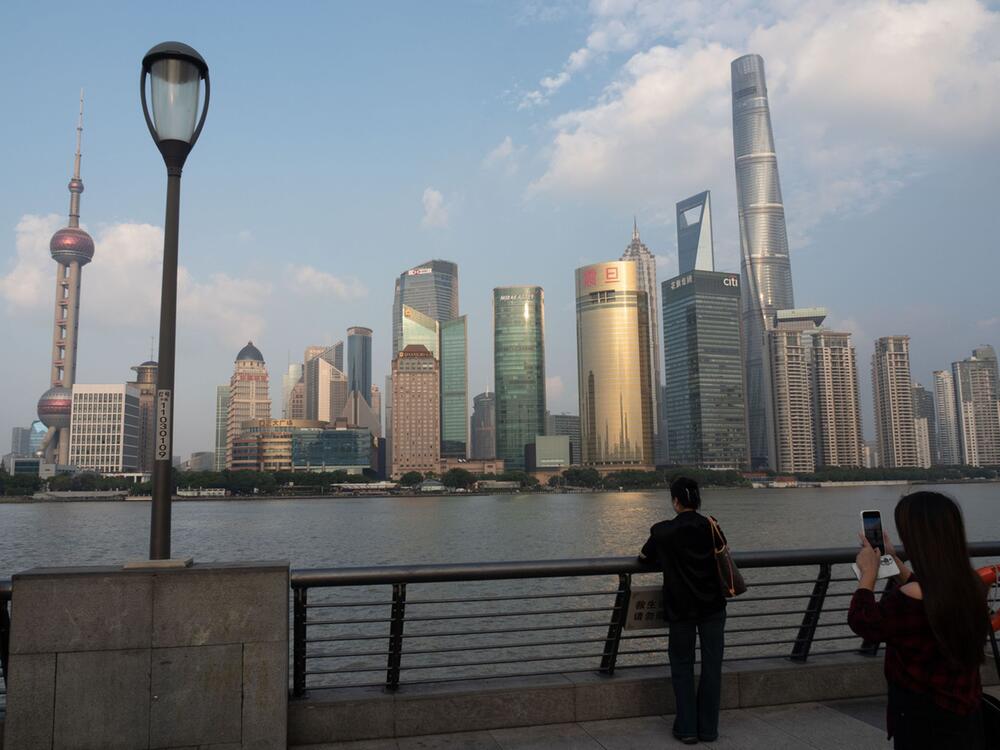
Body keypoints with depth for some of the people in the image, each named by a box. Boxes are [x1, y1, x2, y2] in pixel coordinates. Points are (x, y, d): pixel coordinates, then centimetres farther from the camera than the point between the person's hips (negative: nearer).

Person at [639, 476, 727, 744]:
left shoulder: (663, 531, -11)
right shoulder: (712, 527, -3)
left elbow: (645, 556, 4)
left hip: (680, 608, -2)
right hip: (713, 605, 2)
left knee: (682, 666, 11)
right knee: (712, 665, 10)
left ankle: (687, 728, 11)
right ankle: (708, 728, 16)